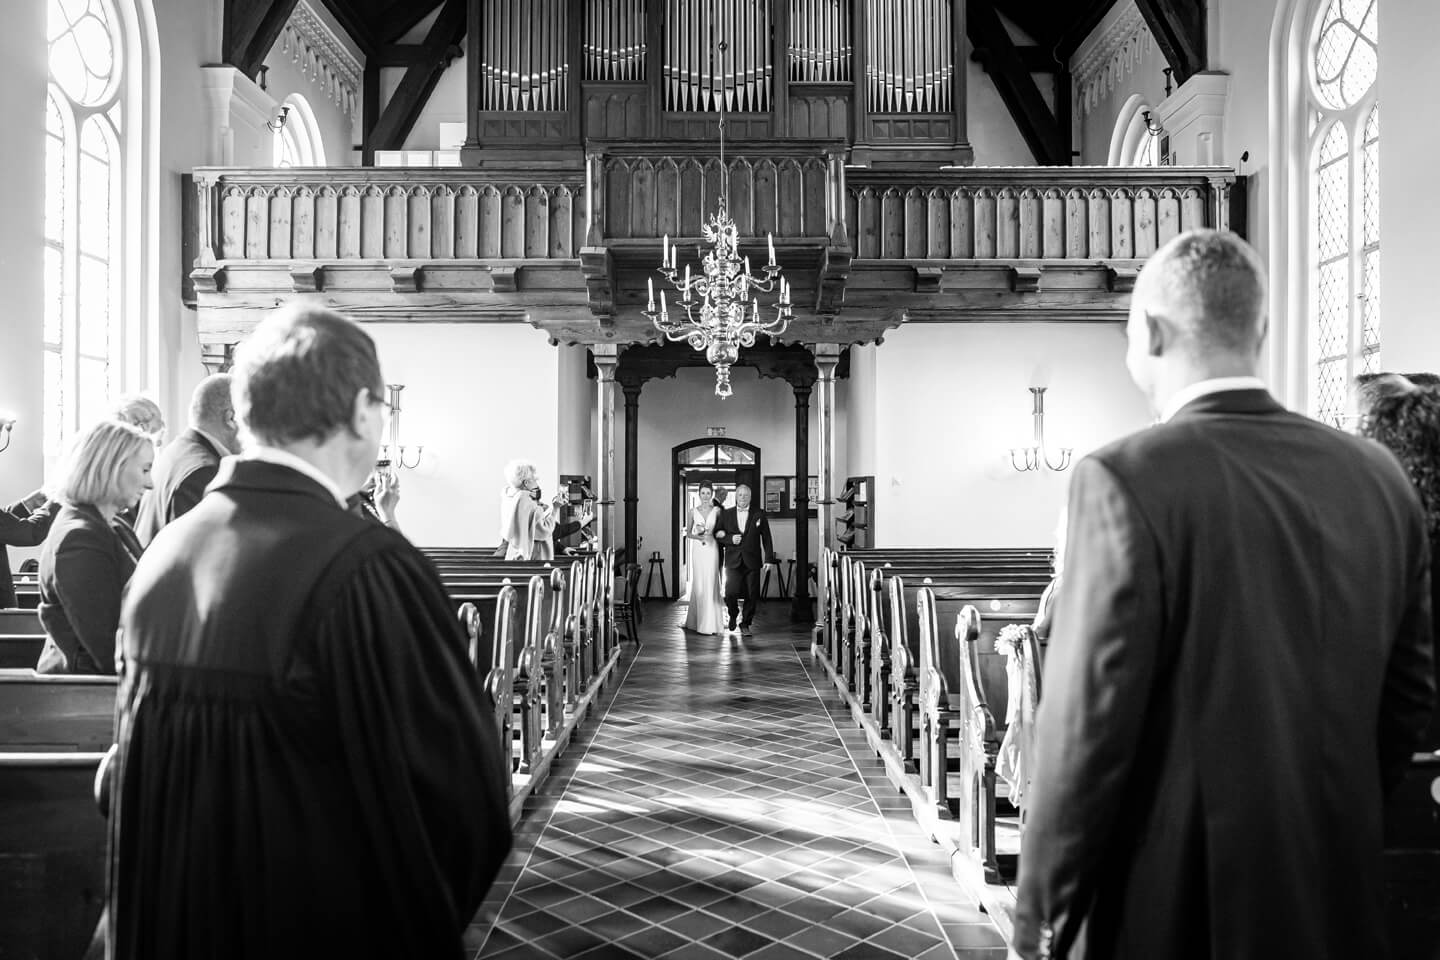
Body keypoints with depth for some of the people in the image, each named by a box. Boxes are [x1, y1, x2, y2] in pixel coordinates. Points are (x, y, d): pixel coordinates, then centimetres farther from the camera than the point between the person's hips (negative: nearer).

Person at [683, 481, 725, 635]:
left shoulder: (717, 511, 1)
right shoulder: (693, 511, 4)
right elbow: (688, 533, 7)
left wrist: (717, 533, -10)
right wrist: (699, 537, -10)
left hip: (711, 549, -1)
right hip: (697, 549, 1)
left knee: (710, 583, -3)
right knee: (698, 584, 5)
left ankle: (709, 624, 3)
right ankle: (697, 621, 17)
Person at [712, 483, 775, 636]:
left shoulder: (759, 514, 5)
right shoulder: (725, 514, 8)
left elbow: (766, 538, 4)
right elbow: (718, 535, 8)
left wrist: (769, 559, -3)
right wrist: (730, 539, -11)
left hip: (752, 561, 0)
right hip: (733, 561, 0)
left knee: (752, 595, 1)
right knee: (731, 593, -9)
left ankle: (746, 623, 19)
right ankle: (733, 615, 21)